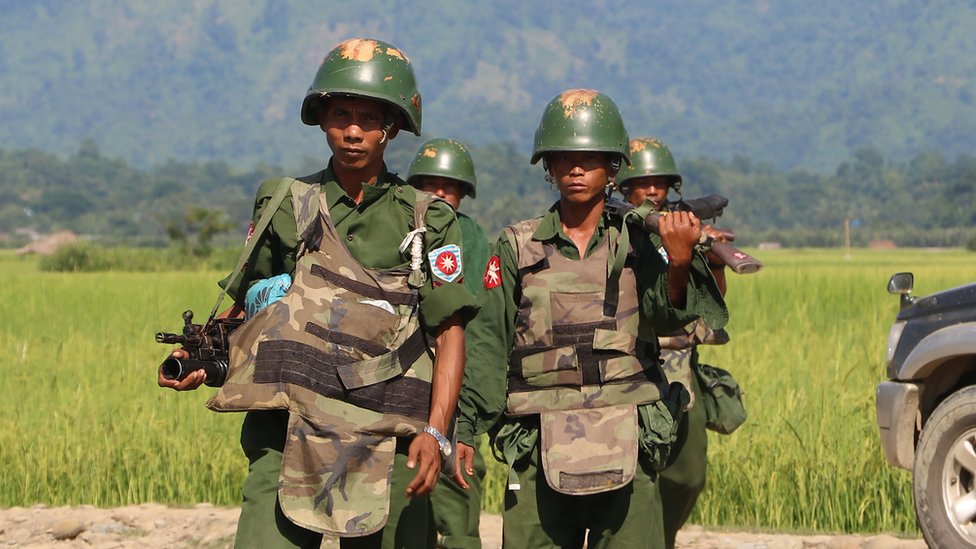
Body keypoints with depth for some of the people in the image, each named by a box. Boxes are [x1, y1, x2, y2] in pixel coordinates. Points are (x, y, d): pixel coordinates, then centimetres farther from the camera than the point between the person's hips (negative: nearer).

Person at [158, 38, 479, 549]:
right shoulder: (286, 206, 10)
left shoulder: (428, 220, 7)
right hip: (289, 433, 0)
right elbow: (243, 307, 20)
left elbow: (449, 335, 3)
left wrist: (435, 432, -9)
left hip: (388, 446, 0)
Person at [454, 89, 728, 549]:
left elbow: (666, 315, -10)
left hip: (625, 444, 0)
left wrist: (679, 264, -30)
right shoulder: (516, 248, 8)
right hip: (541, 450, 0)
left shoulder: (636, 242, 7)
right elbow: (487, 344, 8)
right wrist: (464, 429, 1)